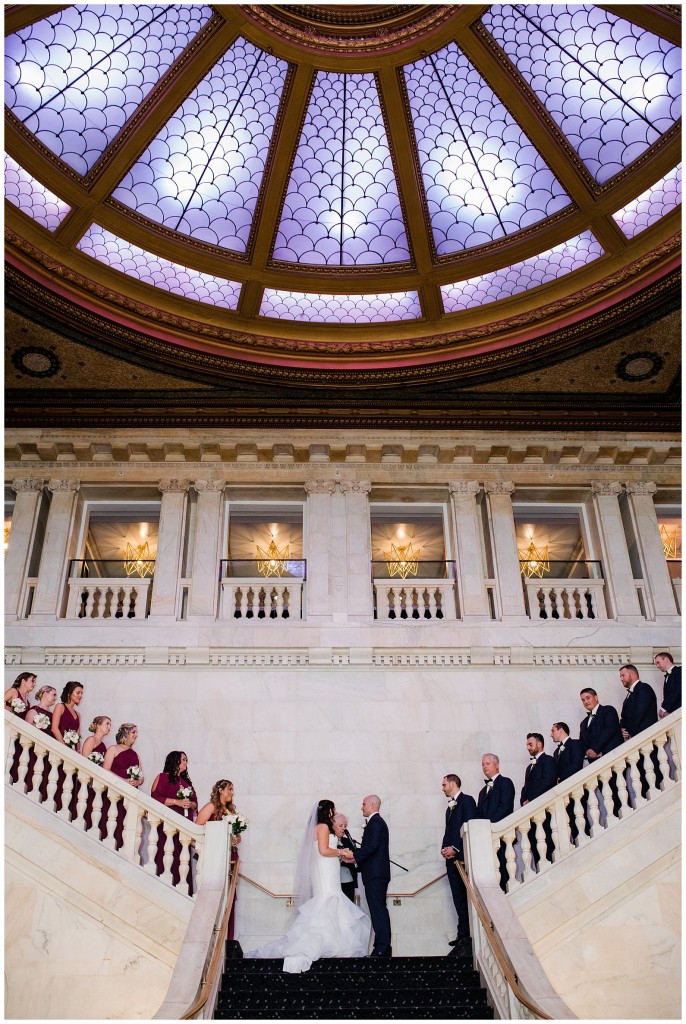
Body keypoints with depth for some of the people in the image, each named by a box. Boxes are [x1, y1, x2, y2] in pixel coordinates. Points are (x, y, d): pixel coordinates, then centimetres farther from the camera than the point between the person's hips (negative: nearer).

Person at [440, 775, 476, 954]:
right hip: (451, 858, 8)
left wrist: (455, 849, -14)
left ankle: (466, 935, -6)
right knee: (459, 899, 6)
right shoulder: (450, 807, 22)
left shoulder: (467, 801, -4)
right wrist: (444, 849, 4)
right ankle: (463, 935, 9)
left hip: (462, 857, -8)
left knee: (465, 898, -8)